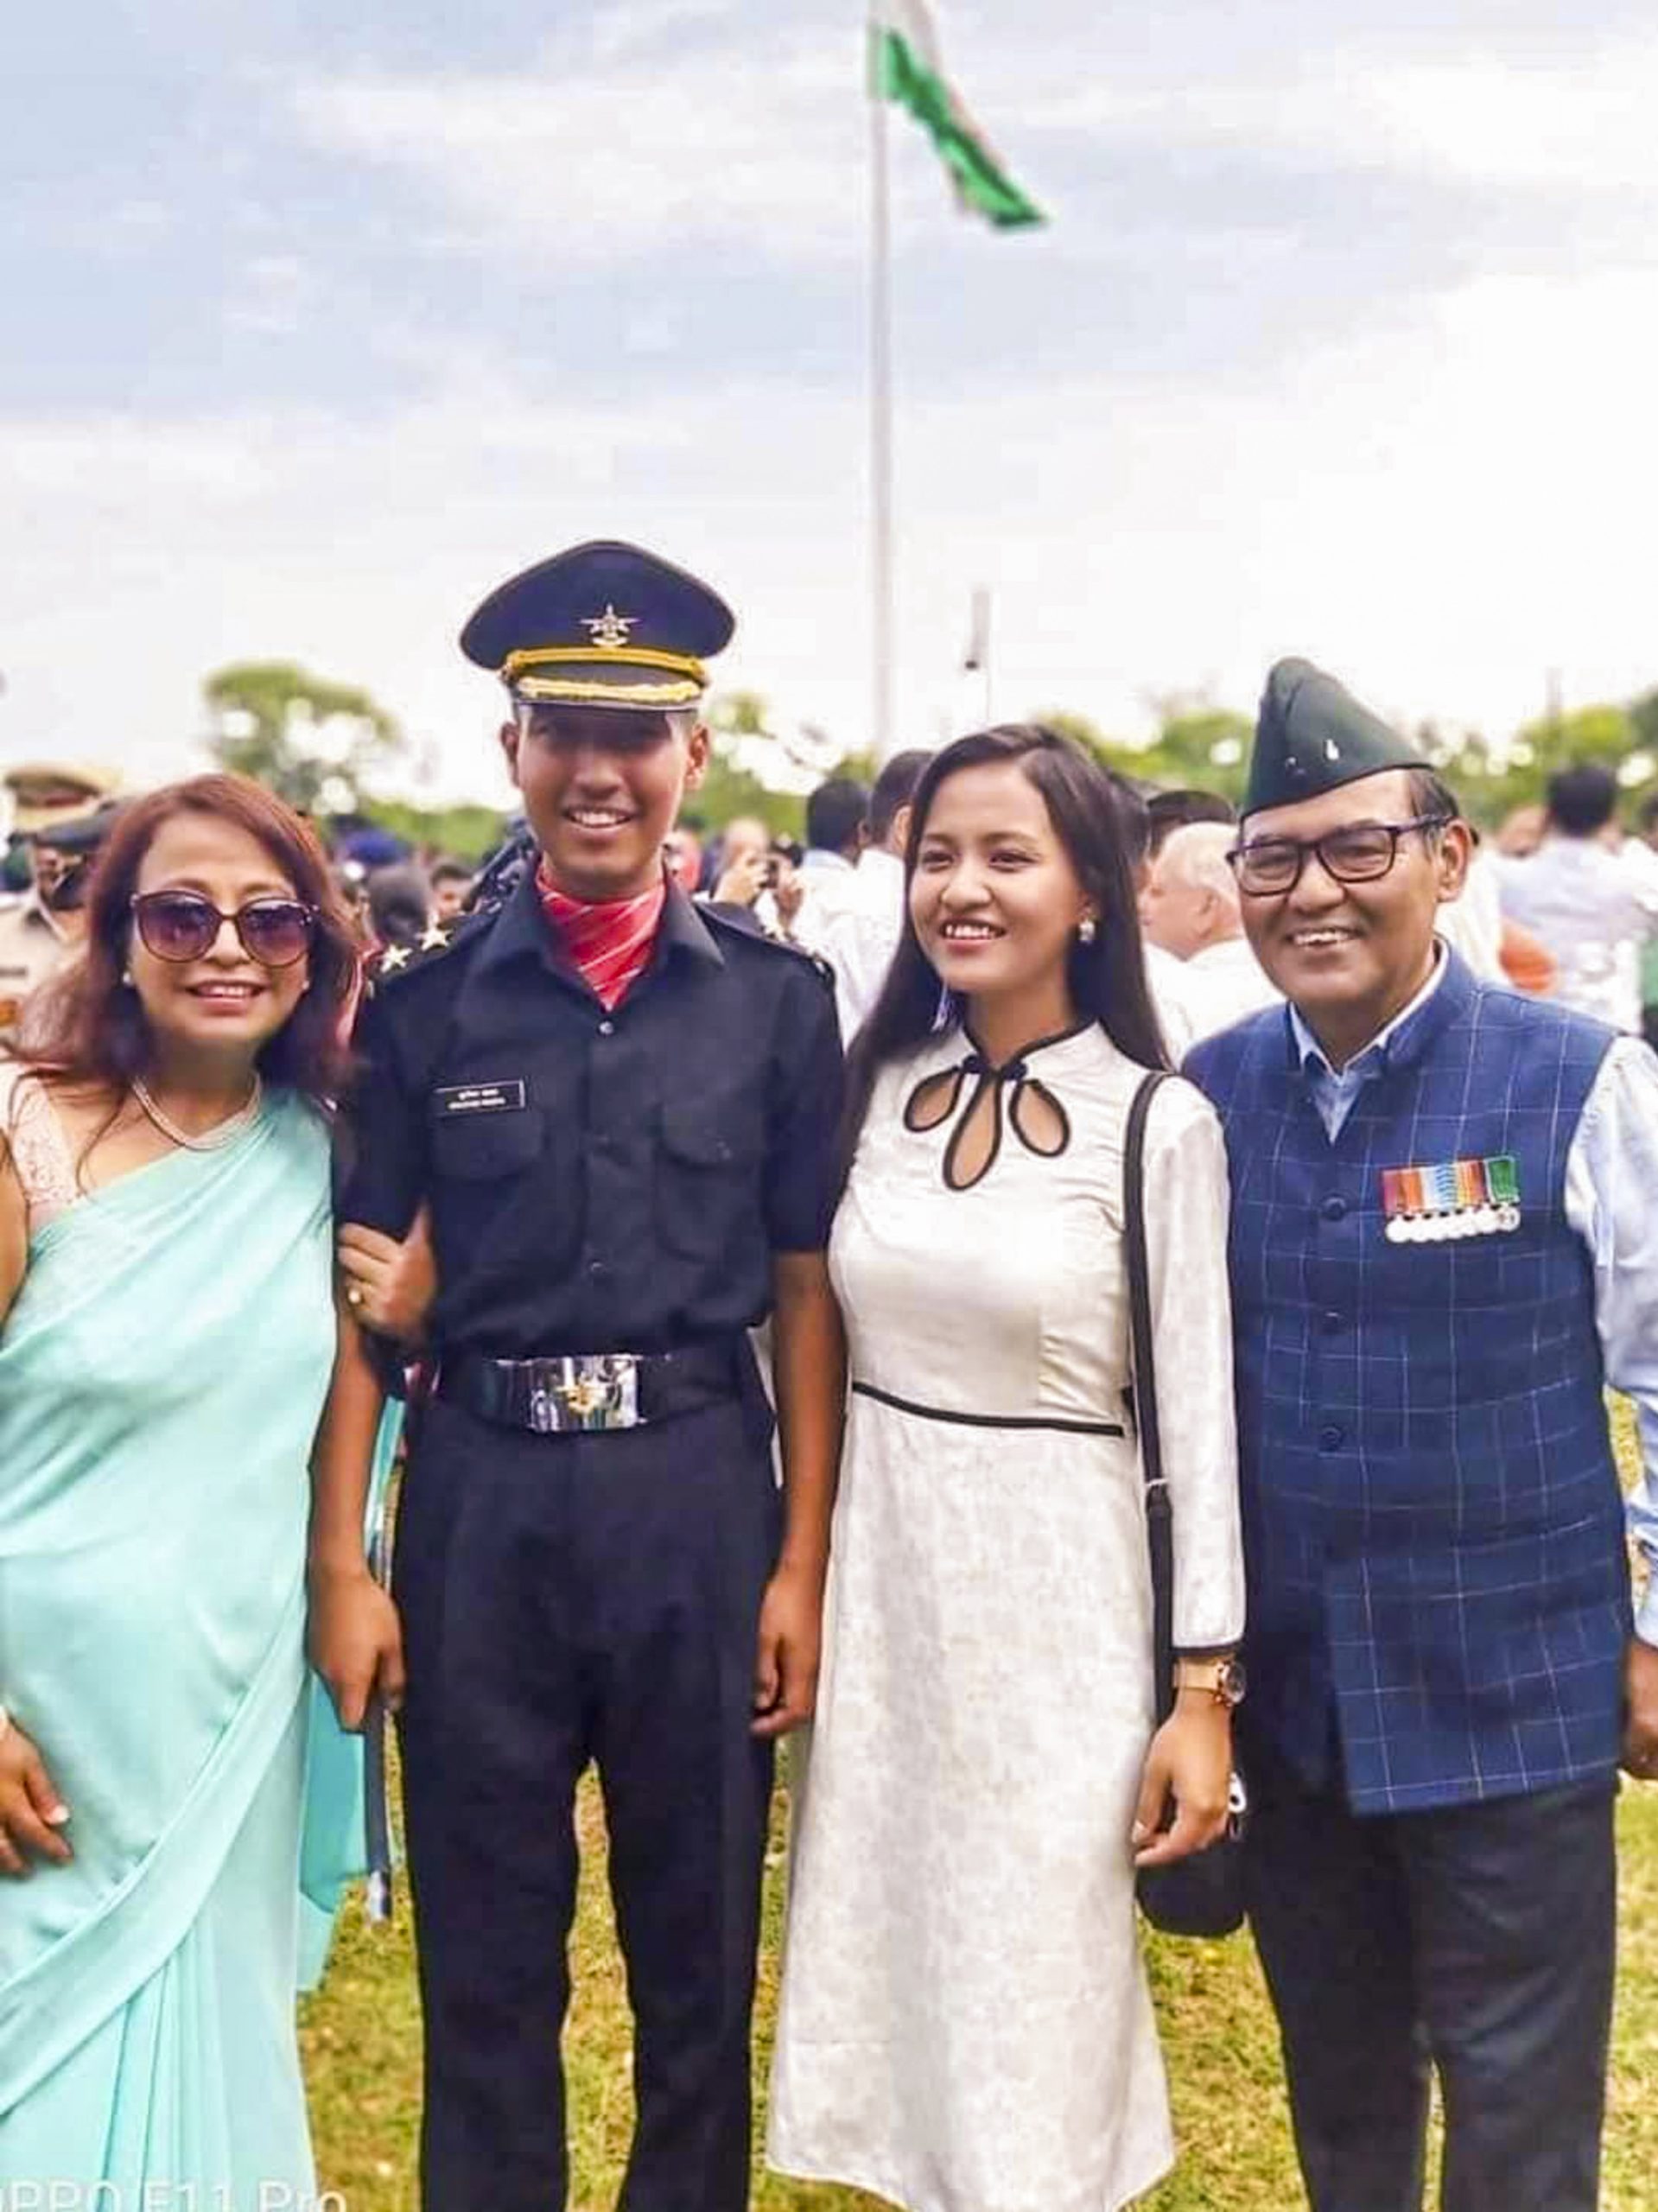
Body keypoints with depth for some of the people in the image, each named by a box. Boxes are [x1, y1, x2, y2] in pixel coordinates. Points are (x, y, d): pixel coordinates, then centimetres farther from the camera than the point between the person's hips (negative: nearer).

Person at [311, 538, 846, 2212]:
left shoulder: (777, 1004, 0)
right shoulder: (427, 1006, 1)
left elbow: (802, 1293, 1)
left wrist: (802, 1563, -2)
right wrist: (339, 1564, -3)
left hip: (701, 1493, 0)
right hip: (481, 1495, 0)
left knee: (699, 1951, 15)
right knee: (482, 1959, 13)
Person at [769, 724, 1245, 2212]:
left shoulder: (1158, 1123, -9)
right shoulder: (875, 1088, 1)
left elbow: (1197, 1413, -8)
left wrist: (1205, 1689, -8)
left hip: (1055, 1581, -4)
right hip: (877, 1562, 4)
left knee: (1033, 1973, 9)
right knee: (893, 1944, 16)